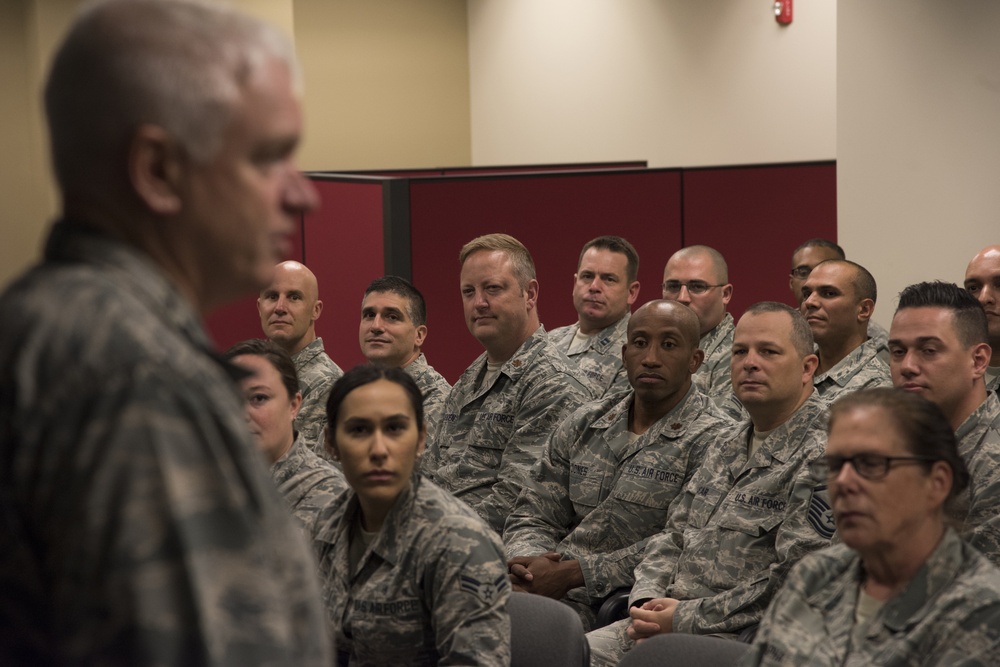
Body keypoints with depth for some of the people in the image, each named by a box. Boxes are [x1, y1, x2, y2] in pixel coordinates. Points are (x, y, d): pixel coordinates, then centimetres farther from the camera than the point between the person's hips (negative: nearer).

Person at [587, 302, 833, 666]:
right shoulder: (728, 447, 19)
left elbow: (793, 585, -19)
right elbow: (673, 534, 21)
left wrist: (684, 619, -15)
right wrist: (646, 602, 0)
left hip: (737, 637, -8)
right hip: (668, 620, 8)